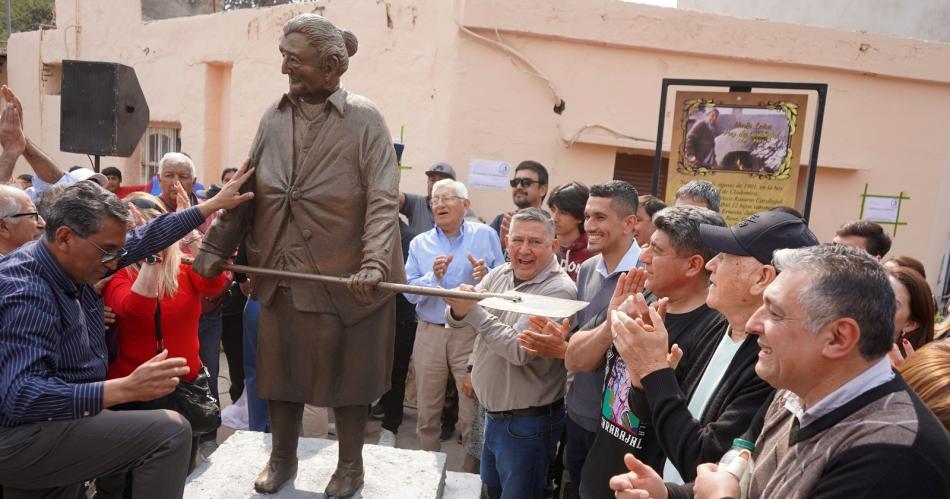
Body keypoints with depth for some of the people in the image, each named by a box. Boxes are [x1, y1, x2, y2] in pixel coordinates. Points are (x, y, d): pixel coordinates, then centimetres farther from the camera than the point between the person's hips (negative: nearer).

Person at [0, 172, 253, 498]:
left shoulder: (69, 260, 0)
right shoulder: (28, 294, -27)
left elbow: (143, 240, 8)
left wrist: (215, 203, 11)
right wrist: (124, 389, -43)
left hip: (56, 415, 9)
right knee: (170, 433, -19)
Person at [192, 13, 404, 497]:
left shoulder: (364, 120, -11)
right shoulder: (274, 117, 5)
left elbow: (383, 201, -18)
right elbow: (245, 189, 8)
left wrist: (373, 264, -30)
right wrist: (216, 247, 1)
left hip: (345, 277, -4)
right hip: (280, 274, 5)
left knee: (346, 371, 10)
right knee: (280, 367, 15)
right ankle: (282, 457, 36)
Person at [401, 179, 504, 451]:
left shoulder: (485, 235, 2)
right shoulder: (420, 243, 8)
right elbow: (410, 292, 0)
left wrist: (486, 275, -20)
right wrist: (433, 277, -17)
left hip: (472, 333, -2)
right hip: (429, 333, 3)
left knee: (473, 414, 1)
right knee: (426, 413, 11)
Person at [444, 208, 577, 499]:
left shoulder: (559, 290, -22)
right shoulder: (498, 275, 1)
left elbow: (520, 350, -27)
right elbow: (455, 320, -2)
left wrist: (473, 312, -26)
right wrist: (458, 311, -26)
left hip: (528, 423, -7)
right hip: (494, 413, 7)